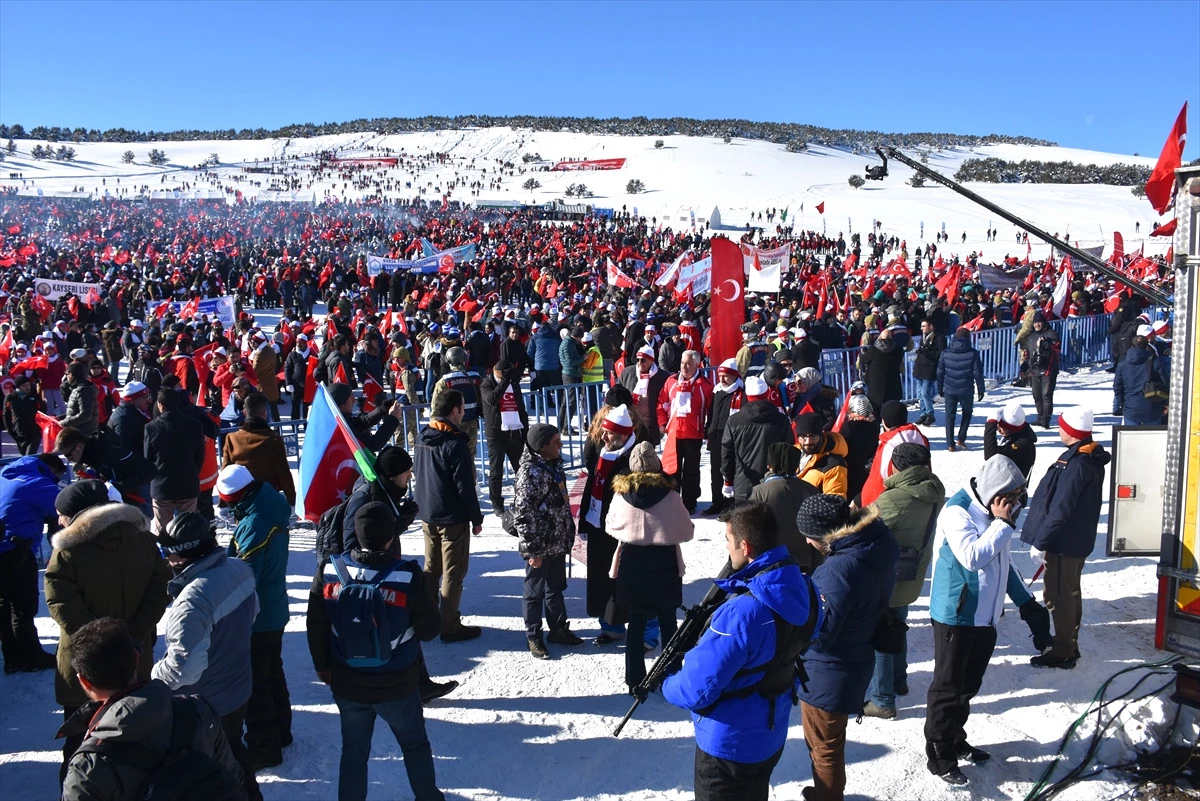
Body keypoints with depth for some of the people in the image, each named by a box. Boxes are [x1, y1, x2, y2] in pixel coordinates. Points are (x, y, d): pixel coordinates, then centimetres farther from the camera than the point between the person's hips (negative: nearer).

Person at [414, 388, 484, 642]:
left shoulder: (422, 438, 4)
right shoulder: (455, 444, -21)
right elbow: (465, 486, -19)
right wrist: (476, 518, -9)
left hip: (427, 514, 8)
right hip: (453, 518, -8)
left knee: (431, 568, 20)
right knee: (453, 573, 2)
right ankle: (450, 627, 7)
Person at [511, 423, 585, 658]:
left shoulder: (554, 464, 5)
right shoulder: (530, 472, -22)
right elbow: (522, 514, -22)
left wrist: (568, 533, 18)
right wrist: (532, 550, -20)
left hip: (558, 543, 8)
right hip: (540, 547, -8)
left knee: (556, 588, 21)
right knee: (535, 592, 8)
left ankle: (558, 628, 37)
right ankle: (533, 637, 22)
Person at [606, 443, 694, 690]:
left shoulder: (621, 494, -10)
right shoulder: (670, 496, -15)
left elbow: (610, 526, 5)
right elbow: (687, 531, -3)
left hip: (631, 563, 1)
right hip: (664, 564, -1)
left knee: (636, 621, 12)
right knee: (667, 621, 15)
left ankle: (635, 680, 16)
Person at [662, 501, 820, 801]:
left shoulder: (742, 612, -36)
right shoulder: (803, 588, -9)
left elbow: (697, 690, -31)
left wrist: (668, 685, -9)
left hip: (729, 742, -7)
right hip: (772, 734, 7)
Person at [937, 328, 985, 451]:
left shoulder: (946, 352, 0)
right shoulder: (973, 353, -6)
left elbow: (940, 372, 5)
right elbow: (978, 373, -5)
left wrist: (940, 388, 15)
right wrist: (980, 389, 4)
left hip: (949, 390, 1)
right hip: (966, 390, -1)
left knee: (950, 416, 9)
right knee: (967, 413, 21)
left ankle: (950, 444, 4)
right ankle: (961, 440, 13)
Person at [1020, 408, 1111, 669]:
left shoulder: (1076, 464, -25)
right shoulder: (1091, 458, 8)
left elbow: (1060, 509, -25)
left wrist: (1040, 542, -19)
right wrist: (1044, 538, 19)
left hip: (1064, 542, -10)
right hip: (1076, 539, 10)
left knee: (1059, 596, 0)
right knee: (1069, 593, 20)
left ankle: (1062, 653, 9)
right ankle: (1069, 645, 33)